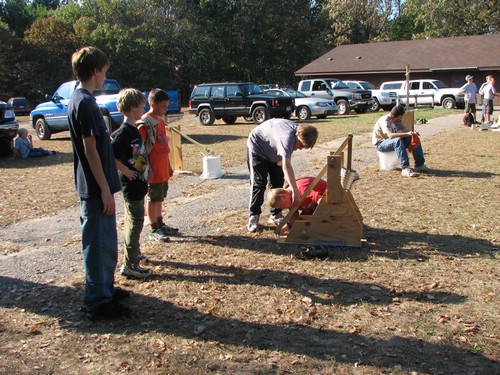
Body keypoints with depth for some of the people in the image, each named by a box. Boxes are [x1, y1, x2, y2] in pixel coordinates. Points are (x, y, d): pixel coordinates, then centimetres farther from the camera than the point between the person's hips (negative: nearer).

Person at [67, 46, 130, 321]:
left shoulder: (80, 100, 13)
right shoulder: (85, 103, -18)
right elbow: (90, 149, -21)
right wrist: (105, 190, -19)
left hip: (94, 187, 10)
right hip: (95, 188, -10)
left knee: (106, 243, 19)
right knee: (98, 245, 0)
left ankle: (105, 288, 33)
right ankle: (97, 303, 11)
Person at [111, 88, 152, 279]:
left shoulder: (134, 129, 8)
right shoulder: (124, 132, -20)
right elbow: (111, 157, -27)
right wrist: (126, 171, -20)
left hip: (139, 183, 10)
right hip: (131, 184, -10)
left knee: (134, 221, 21)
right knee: (134, 223, -4)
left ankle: (134, 253, 37)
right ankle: (130, 265, 4)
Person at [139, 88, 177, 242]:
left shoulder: (160, 120, 13)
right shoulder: (145, 122, -14)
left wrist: (168, 165, 21)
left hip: (163, 168, 8)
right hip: (153, 170, -8)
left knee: (159, 198, 17)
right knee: (153, 199, 0)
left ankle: (160, 224, 28)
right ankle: (153, 230, 8)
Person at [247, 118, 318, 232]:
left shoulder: (299, 130, -15)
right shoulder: (288, 136, -41)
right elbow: (286, 166, -49)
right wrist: (295, 191, -52)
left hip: (273, 151, 8)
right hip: (257, 147, -8)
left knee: (278, 181, 3)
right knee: (259, 183, -14)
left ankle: (275, 215, 12)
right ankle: (253, 217, -8)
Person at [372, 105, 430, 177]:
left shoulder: (398, 120, 3)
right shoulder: (385, 120, -25)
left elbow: (404, 130, 6)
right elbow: (390, 135, -38)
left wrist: (412, 132, -17)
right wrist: (407, 134, -42)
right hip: (380, 143, -9)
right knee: (398, 140, -39)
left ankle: (419, 165, 1)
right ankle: (405, 169, -43)